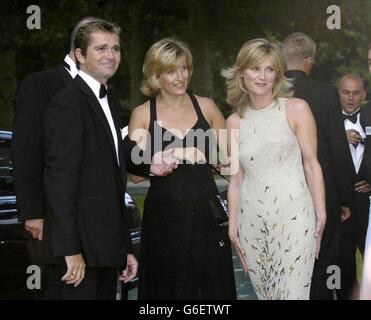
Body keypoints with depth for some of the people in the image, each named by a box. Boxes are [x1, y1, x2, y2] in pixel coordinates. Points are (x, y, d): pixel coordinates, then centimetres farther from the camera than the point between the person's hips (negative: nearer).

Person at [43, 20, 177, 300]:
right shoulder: (68, 103, -12)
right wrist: (70, 250, -21)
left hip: (106, 247, 8)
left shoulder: (108, 100, 16)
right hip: (80, 248, -8)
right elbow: (60, 178, -18)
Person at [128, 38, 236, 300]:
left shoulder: (205, 107, 6)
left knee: (213, 287, 5)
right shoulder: (142, 115, 1)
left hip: (206, 215, 1)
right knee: (168, 288, 5)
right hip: (164, 217, -1)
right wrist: (173, 154, -19)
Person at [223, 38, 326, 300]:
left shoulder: (297, 109, 1)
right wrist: (233, 226, 9)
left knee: (292, 294, -8)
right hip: (252, 219, 3)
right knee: (264, 293, 7)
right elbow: (236, 179, 12)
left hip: (293, 215, -3)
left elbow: (312, 165, 0)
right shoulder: (234, 122, 10)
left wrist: (321, 215, -4)